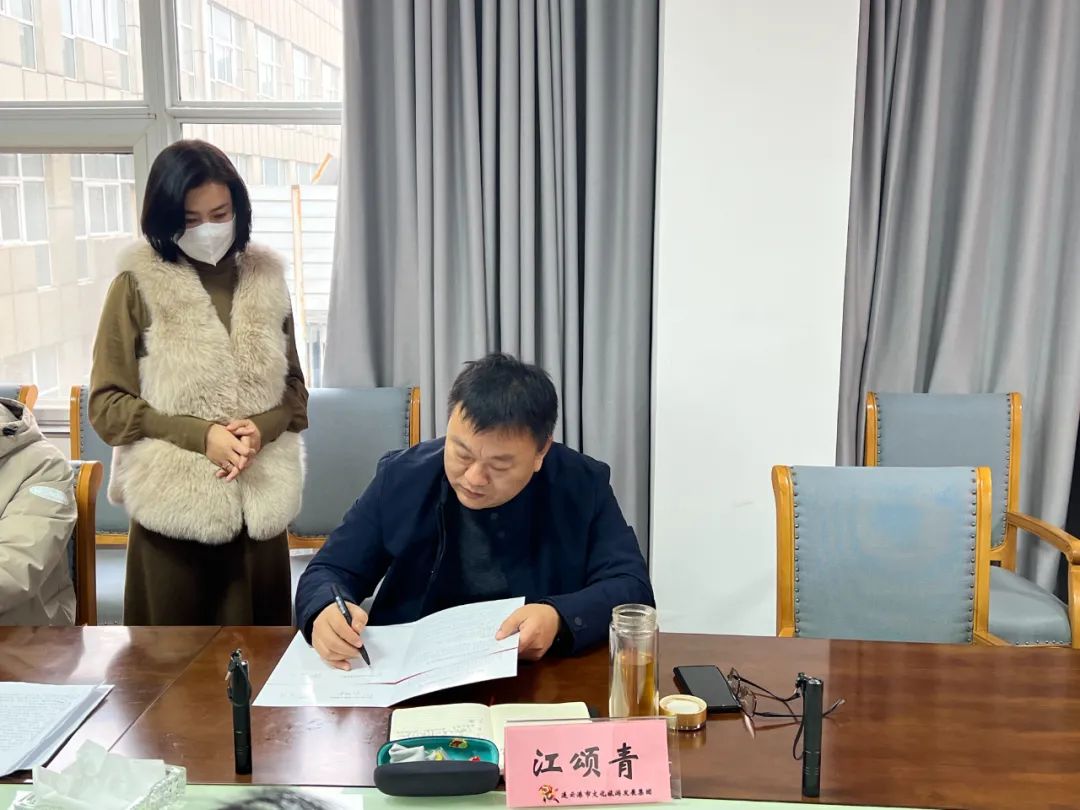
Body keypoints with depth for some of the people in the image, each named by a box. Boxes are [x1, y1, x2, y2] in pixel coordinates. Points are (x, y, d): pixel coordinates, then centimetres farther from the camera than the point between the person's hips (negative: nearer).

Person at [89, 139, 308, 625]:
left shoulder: (265, 282, 6)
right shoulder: (137, 287, -3)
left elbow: (295, 391, 12)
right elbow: (106, 404, -2)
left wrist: (261, 429, -9)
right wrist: (200, 435, -14)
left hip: (259, 502, 3)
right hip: (173, 502, -2)